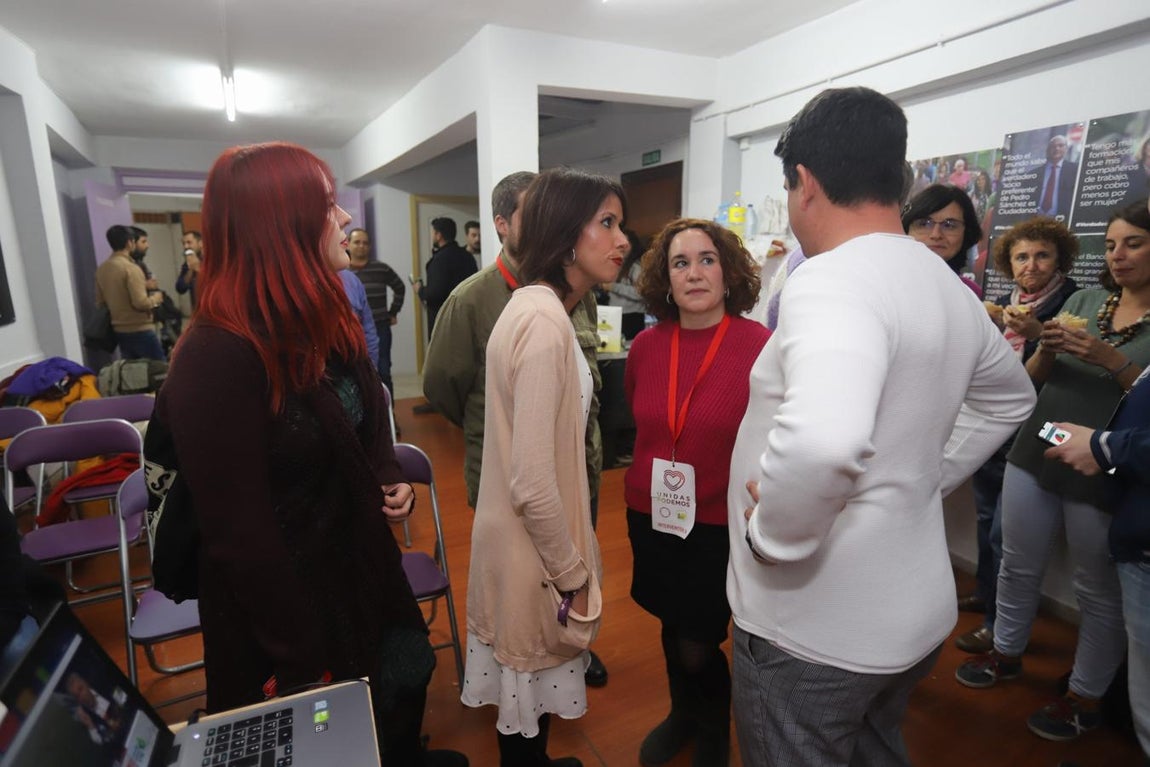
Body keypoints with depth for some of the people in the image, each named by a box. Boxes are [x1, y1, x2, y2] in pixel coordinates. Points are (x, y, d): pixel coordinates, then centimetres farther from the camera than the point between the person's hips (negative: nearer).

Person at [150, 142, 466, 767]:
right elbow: (239, 534, -25)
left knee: (395, 706, 28)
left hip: (359, 566, 8)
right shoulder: (216, 358, -28)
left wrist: (390, 476, -5)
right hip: (283, 597, -7)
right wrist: (303, 662, -16)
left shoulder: (321, 320, 0)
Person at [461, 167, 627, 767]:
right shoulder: (545, 320, -26)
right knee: (533, 677, 16)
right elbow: (533, 482, -28)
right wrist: (572, 572, -13)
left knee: (528, 681, 28)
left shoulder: (537, 306, 6)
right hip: (535, 546, -9)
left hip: (528, 532, 9)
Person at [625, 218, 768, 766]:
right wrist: (643, 482, 10)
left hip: (722, 524, -4)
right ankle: (682, 714, 52)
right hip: (651, 517, 4)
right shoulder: (645, 345, -4)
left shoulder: (758, 345, -17)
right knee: (671, 629, 21)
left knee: (699, 646, 8)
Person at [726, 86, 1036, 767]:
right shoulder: (948, 285, 4)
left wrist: (770, 536, -26)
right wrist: (927, 478, 13)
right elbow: (1010, 395, 21)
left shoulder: (832, 280, -25)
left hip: (817, 628, -8)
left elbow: (823, 438, -44)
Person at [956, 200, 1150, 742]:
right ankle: (1006, 652, 36)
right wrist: (1047, 349, -11)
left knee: (1098, 590, 9)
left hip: (1104, 474, -4)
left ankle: (1086, 696, 27)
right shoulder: (1083, 300, 7)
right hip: (1035, 455, 4)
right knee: (1018, 565, 15)